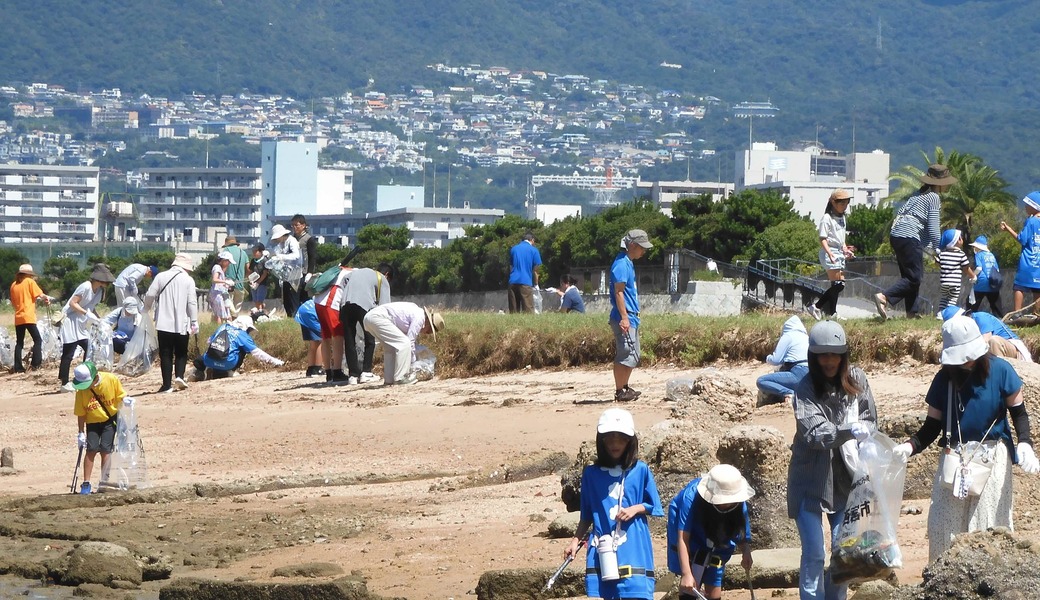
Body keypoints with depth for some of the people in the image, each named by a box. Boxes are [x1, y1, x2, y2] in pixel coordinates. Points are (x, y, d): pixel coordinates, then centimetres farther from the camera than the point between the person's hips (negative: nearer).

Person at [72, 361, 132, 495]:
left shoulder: (111, 380, -18)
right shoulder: (82, 391, -15)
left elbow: (120, 395, -1)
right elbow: (80, 413, -7)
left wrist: (125, 400, -24)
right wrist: (81, 433, -7)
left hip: (110, 419, -1)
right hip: (92, 422, 1)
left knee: (105, 449, -9)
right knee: (91, 450, -7)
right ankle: (86, 483, -2)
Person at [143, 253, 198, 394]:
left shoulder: (161, 277, 2)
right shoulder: (188, 280, -2)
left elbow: (150, 296, -2)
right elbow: (192, 303, -5)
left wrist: (147, 309, 17)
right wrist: (194, 323, 0)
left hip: (164, 323, 1)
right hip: (182, 324, -1)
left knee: (166, 354, 5)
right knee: (181, 353, 14)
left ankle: (167, 385, 1)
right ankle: (179, 376, -8)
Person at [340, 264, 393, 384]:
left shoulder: (356, 272, 34)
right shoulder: (382, 279, 19)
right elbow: (384, 305, 9)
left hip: (345, 305, 4)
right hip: (364, 305, -4)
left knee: (349, 340, 8)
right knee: (370, 339, 11)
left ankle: (353, 374, 7)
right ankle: (365, 372, 5)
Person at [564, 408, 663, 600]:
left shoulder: (640, 470, 2)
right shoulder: (591, 473, 6)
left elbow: (653, 506, 9)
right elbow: (587, 516, 13)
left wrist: (636, 509, -9)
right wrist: (576, 540, 4)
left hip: (634, 548, -2)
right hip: (601, 549, 2)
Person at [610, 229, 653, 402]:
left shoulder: (628, 263, 17)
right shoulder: (621, 264, -14)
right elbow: (618, 292, -19)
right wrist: (624, 318, -23)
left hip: (631, 318, 11)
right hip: (624, 318, -11)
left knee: (632, 356, 15)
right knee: (626, 355, -10)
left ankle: (624, 388, 23)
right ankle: (619, 392, -7)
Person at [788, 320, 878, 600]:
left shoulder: (856, 380, -1)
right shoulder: (806, 388, -12)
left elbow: (870, 421, 5)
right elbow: (814, 433, -22)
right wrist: (847, 432, -38)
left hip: (845, 478, 4)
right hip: (811, 480, -4)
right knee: (814, 555, -4)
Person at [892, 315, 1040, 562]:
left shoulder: (999, 371, -4)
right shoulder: (944, 379, 3)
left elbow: (1018, 413, 3)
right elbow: (932, 426, 5)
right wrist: (909, 447, -13)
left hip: (992, 458, -3)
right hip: (954, 459, 3)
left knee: (989, 526, -5)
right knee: (944, 526, -3)